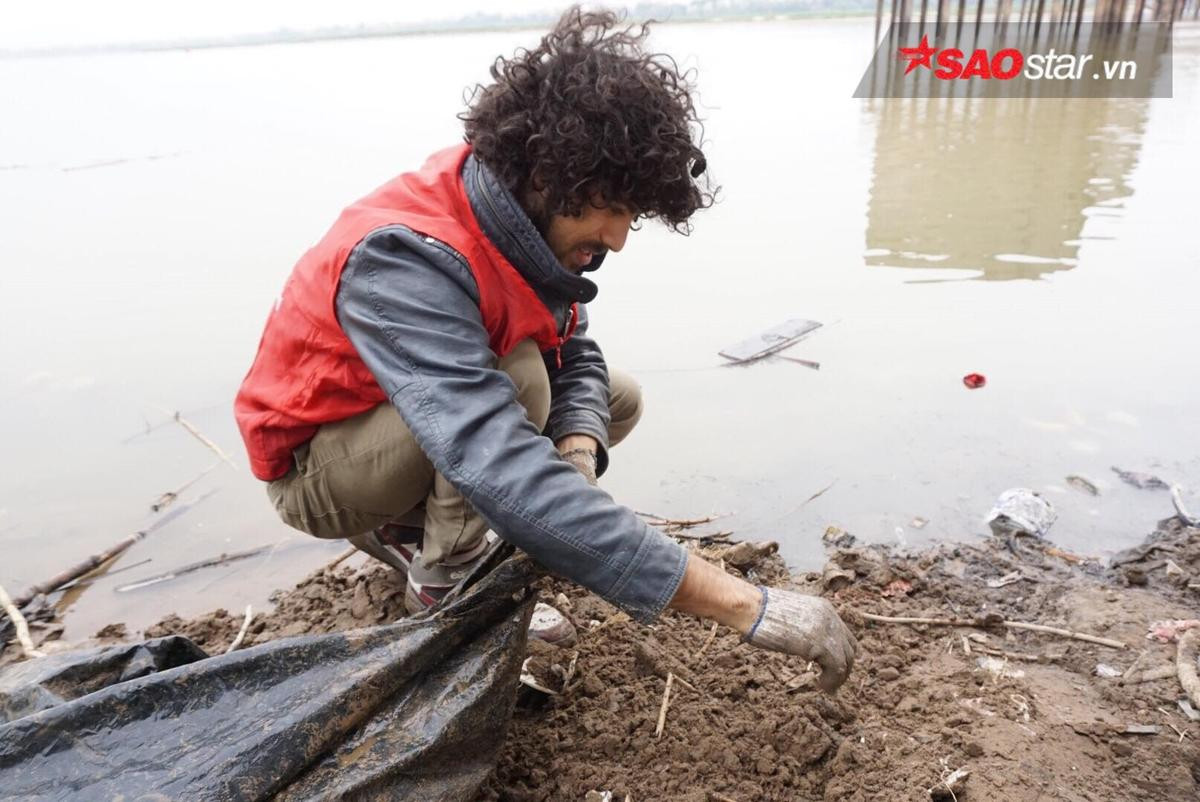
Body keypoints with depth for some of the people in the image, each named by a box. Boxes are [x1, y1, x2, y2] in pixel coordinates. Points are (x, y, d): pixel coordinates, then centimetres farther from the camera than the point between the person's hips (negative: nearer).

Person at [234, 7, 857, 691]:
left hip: (412, 434, 8)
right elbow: (504, 474, -48)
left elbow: (576, 357, -5)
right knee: (514, 380, -32)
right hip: (314, 465, -7)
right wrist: (749, 607, -48)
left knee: (619, 399, 3)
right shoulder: (407, 261, -37)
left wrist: (577, 456, -29)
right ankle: (441, 593, -9)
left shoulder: (526, 217, -13)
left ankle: (407, 530, 7)